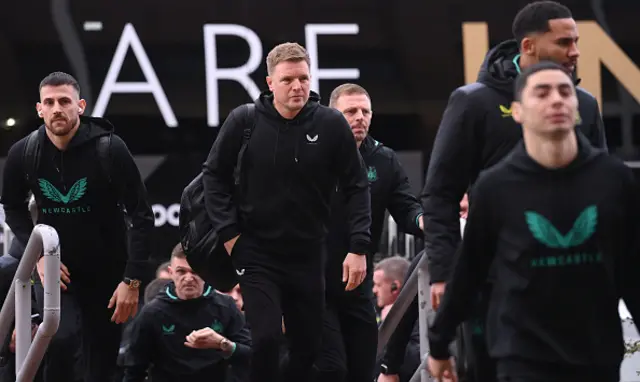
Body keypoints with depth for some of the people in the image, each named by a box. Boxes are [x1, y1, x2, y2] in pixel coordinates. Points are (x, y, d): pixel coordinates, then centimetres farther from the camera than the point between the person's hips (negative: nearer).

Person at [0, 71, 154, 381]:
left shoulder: (110, 149, -19)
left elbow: (141, 215, -14)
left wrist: (133, 280, -18)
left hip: (107, 271, 0)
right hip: (54, 266, 0)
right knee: (60, 339, -25)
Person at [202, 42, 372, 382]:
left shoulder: (332, 124, -7)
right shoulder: (244, 121, -8)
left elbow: (356, 187, -1)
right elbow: (214, 175, 3)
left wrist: (358, 248, -6)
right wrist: (228, 232, -5)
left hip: (308, 257, 2)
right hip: (257, 255, -2)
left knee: (308, 347, 9)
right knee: (266, 340, -14)